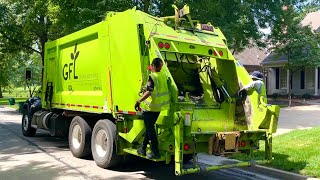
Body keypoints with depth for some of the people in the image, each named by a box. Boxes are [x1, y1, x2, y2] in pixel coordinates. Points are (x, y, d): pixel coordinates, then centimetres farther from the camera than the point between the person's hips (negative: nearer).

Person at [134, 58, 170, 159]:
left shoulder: (152, 76, -17)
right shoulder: (164, 75, 5)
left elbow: (149, 92, -27)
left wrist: (138, 101, -25)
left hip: (151, 106, -8)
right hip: (160, 106, 8)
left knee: (150, 129, 1)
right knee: (149, 127, 19)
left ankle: (155, 152, 4)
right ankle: (143, 149, 29)